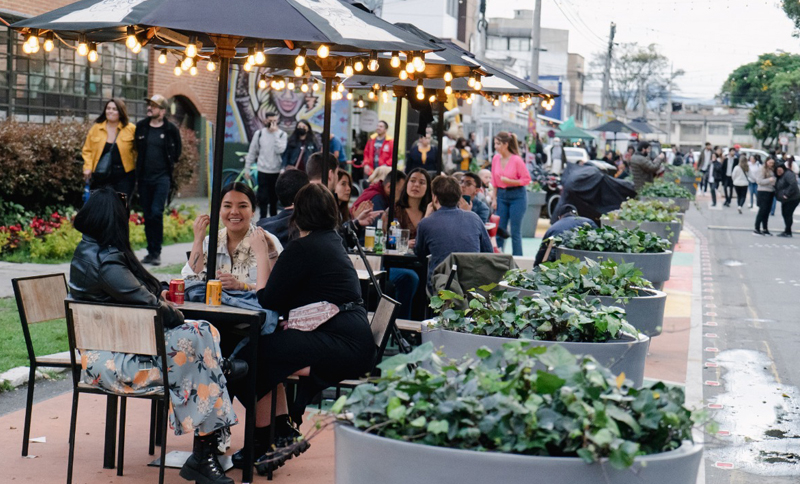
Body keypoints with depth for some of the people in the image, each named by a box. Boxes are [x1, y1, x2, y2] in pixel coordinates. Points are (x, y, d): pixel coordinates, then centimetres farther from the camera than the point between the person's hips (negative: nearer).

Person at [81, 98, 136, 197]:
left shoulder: (131, 129, -2)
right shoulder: (96, 128, 5)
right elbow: (87, 150, 9)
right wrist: (88, 167, -4)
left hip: (123, 176, -2)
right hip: (101, 176, 2)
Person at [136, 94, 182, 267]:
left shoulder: (171, 129, -2)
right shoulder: (140, 127, 4)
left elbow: (177, 149, 14)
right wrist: (137, 168, 13)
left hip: (162, 177, -3)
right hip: (144, 177, 3)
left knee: (156, 212, -13)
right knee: (147, 215, 7)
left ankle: (156, 252, -5)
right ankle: (151, 251, 16)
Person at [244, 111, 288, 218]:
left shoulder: (282, 134, -1)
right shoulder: (259, 133, 1)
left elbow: (280, 150, -17)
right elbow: (252, 152, 6)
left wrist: (275, 133, -18)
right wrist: (247, 169, 5)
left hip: (276, 172, 0)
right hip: (263, 171, 0)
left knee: (274, 198, 11)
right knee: (263, 197, -3)